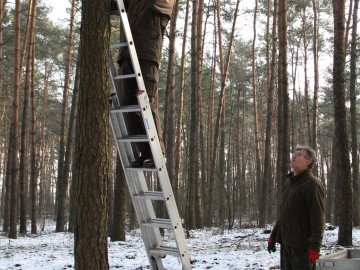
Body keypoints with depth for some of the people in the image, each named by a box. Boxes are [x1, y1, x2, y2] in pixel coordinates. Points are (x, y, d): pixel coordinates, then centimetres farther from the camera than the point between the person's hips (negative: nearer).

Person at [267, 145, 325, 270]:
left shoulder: (312, 184, -11)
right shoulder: (289, 182, 14)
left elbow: (318, 218, -17)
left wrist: (315, 246, -22)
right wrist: (273, 236, 17)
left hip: (302, 244, -8)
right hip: (286, 243, 8)